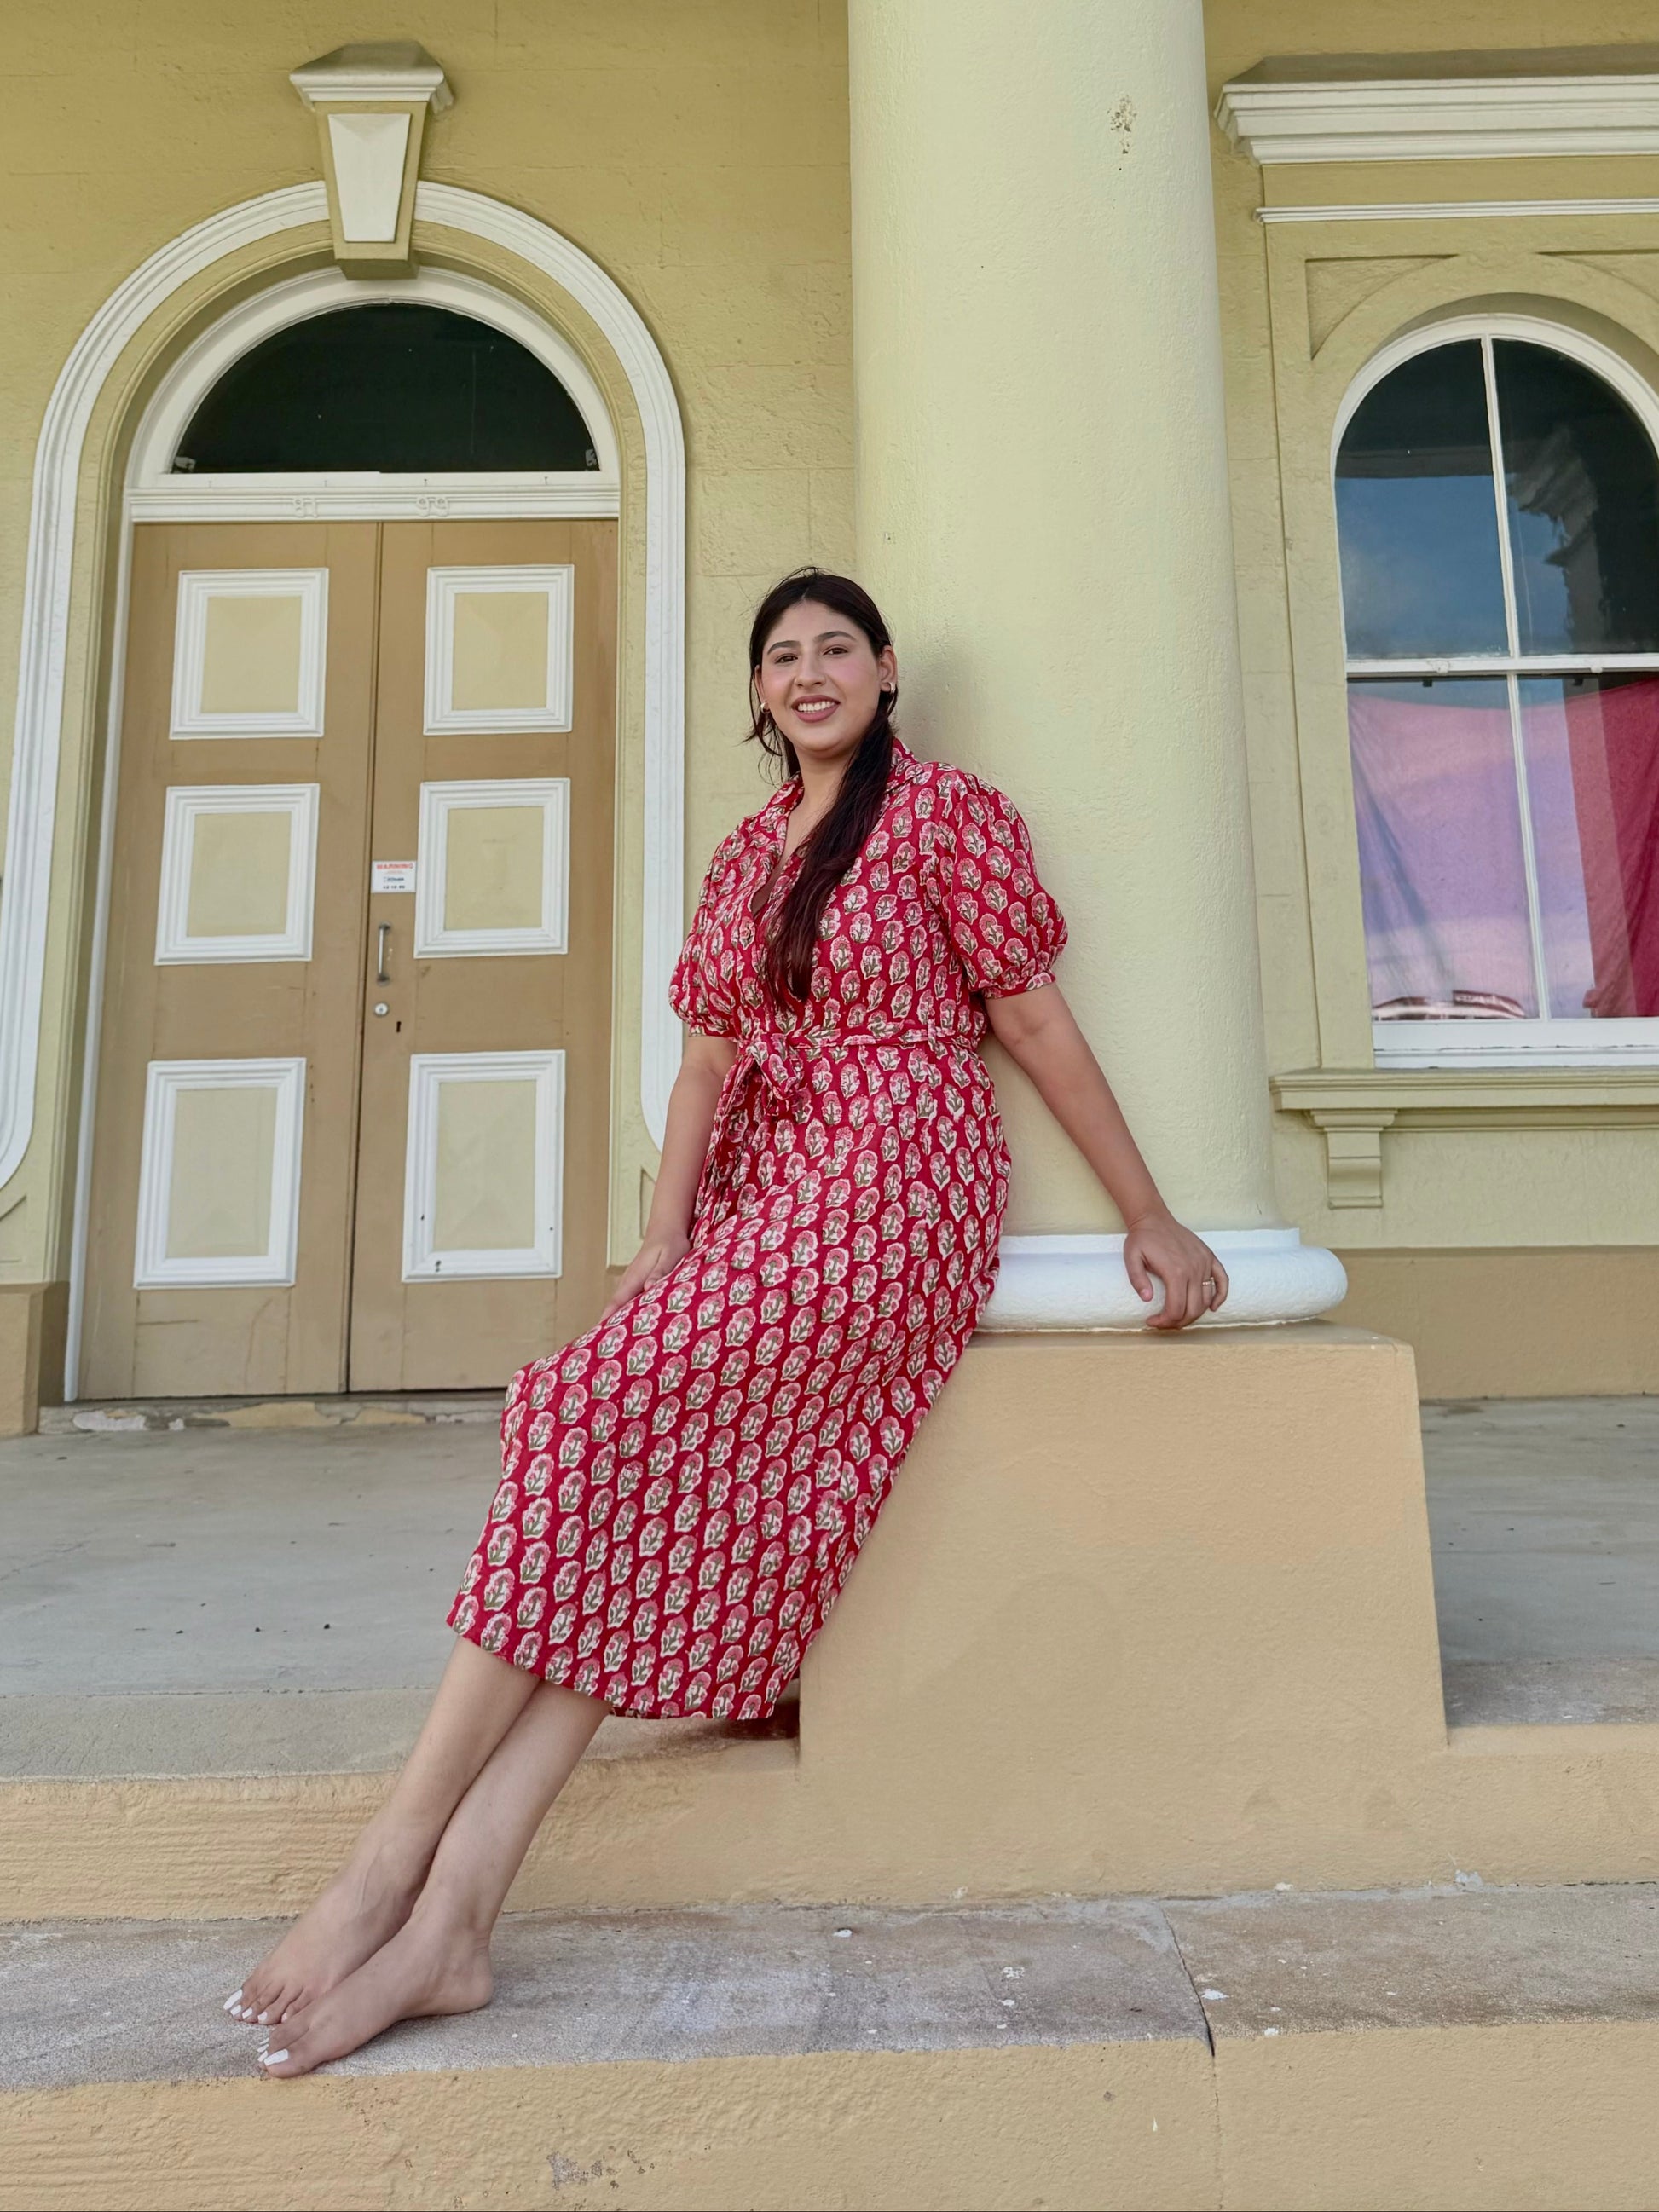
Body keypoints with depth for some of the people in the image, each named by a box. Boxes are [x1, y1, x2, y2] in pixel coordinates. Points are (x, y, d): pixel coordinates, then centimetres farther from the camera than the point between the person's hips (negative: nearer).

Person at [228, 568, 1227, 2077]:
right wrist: (662, 1242, 3)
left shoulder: (947, 814, 3)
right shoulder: (749, 851, 20)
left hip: (890, 1178, -6)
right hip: (757, 1190, 6)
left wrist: (1149, 1214, -1)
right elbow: (709, 1054, 14)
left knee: (608, 1415, -20)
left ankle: (397, 1859, -14)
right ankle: (451, 1918, -16)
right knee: (675, 1493, -12)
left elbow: (1037, 1019, 1)